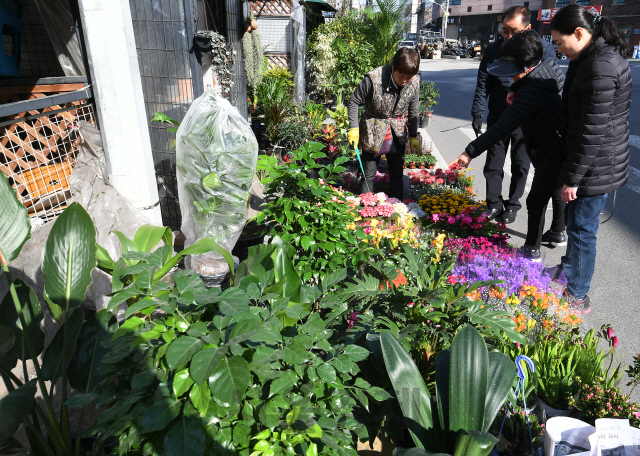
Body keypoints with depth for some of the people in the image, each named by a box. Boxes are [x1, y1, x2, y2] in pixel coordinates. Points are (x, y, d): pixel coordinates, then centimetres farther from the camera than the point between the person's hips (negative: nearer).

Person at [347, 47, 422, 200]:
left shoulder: (414, 83, -9)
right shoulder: (373, 79, -22)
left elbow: (413, 112, 6)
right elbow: (354, 101, -8)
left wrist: (413, 137, 9)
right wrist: (353, 128, -12)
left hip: (398, 132, 3)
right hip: (373, 131, -3)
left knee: (397, 175, 9)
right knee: (368, 176, 1)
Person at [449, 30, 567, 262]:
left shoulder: (533, 91, -29)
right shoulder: (550, 67, 1)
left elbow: (503, 127, -31)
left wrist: (471, 152, -29)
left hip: (552, 153, -10)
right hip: (564, 146, 10)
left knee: (537, 200, 1)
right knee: (557, 191, 25)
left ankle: (532, 249, 13)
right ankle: (557, 234, 45)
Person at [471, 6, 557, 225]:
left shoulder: (544, 48, -8)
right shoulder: (494, 49, -4)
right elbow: (483, 84, 1)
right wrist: (477, 114, -5)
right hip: (498, 117, 1)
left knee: (521, 166, 10)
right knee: (493, 164, 7)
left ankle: (512, 205, 26)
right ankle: (494, 204, 22)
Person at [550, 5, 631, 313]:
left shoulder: (601, 67, -24)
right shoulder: (597, 56, 9)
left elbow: (593, 130, -25)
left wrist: (573, 177, -20)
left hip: (595, 168, -10)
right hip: (592, 163, 10)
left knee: (581, 229, 2)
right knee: (575, 223, 23)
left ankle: (577, 296, 18)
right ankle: (568, 271, 43)